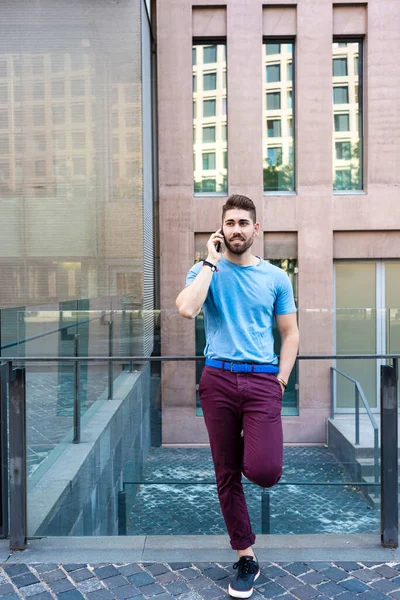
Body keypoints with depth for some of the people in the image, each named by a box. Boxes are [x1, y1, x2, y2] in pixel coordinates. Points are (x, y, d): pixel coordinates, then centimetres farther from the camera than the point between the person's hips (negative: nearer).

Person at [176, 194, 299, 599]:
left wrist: (281, 380, 1)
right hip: (218, 379, 1)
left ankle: (255, 456, 25)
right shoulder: (205, 271, 4)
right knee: (227, 476, 7)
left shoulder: (275, 277, 8)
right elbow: (186, 309, -17)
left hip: (263, 380, 0)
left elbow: (290, 334, 12)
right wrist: (212, 261, -9)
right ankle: (246, 558, 26)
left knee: (263, 472, -14)